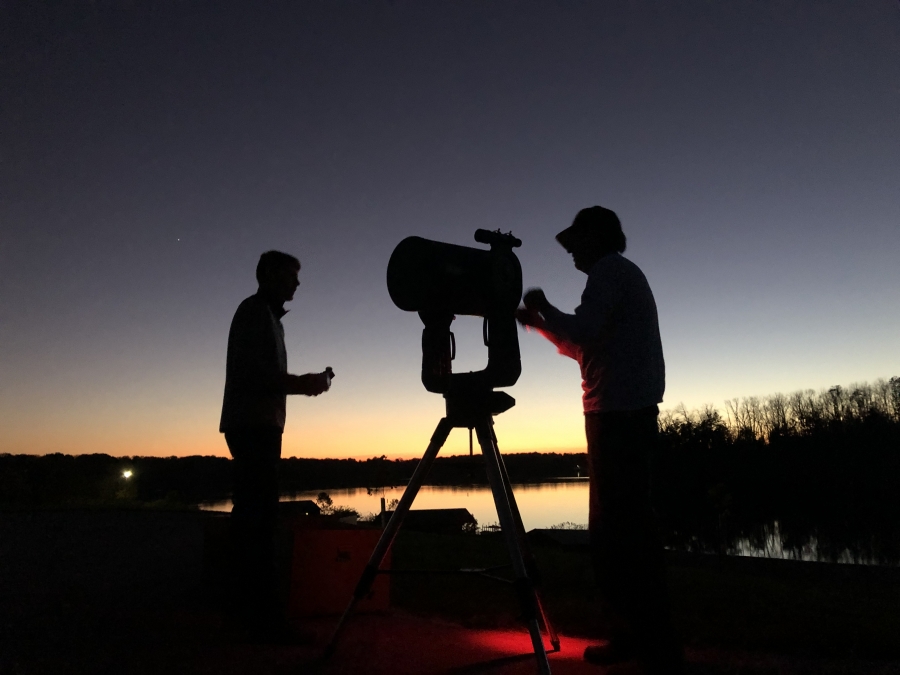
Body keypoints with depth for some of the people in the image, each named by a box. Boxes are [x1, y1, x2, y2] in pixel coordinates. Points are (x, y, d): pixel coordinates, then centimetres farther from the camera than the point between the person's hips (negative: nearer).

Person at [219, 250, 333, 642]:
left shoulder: (263, 314, 24)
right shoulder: (256, 311, -5)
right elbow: (256, 373, -16)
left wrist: (301, 384, 13)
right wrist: (304, 384, -10)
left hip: (255, 425, 10)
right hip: (254, 425, -10)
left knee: (253, 515, 9)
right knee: (260, 517, -14)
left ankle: (250, 608, 15)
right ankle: (260, 614, -13)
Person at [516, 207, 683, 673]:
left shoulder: (610, 270, -5)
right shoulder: (624, 273, 25)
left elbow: (583, 334, -18)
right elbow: (585, 347, 26)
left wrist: (544, 308, -2)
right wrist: (541, 322, 23)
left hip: (618, 414, -10)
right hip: (632, 413, 10)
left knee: (616, 529, -9)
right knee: (630, 525, 12)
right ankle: (636, 635, 21)